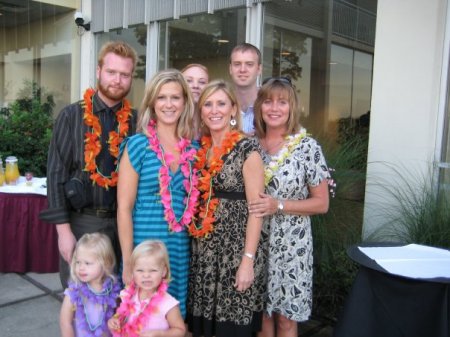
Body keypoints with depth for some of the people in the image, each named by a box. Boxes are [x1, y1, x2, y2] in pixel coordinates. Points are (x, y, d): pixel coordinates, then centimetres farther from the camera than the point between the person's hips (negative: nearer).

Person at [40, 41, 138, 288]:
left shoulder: (136, 121, 3)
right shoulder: (72, 116, -3)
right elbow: (56, 173, -4)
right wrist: (63, 229, -9)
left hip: (123, 223, 2)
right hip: (81, 222, -1)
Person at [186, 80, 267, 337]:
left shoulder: (247, 148, -9)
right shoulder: (201, 149, 8)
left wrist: (248, 259, -17)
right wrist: (195, 243, 6)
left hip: (237, 249, -5)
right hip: (204, 249, 6)